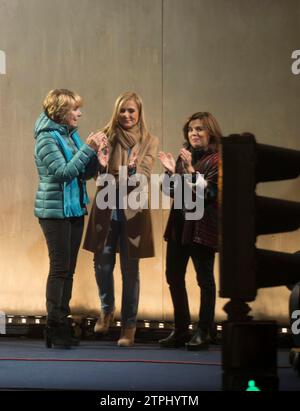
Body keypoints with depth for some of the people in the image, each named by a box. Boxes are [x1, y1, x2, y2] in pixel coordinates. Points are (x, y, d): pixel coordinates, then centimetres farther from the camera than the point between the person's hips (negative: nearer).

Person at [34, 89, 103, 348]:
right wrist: (87, 149, -20)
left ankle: (62, 324, 13)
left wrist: (94, 153, -4)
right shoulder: (47, 137, -11)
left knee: (68, 269, 8)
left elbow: (85, 173, 12)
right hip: (55, 210, -7)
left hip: (75, 208, 7)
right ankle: (55, 327, -3)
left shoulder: (71, 134, 11)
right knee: (60, 267, -7)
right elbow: (63, 171, -19)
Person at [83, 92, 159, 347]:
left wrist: (133, 169, -30)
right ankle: (107, 309, 33)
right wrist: (102, 165, -20)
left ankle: (129, 326, 11)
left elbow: (144, 178, -8)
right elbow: (100, 175, 2)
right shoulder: (108, 137, 2)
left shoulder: (149, 142, 0)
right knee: (102, 264, 6)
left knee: (130, 270, 2)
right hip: (106, 209, 2)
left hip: (132, 211, -1)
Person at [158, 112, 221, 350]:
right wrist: (171, 171, 0)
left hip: (202, 226, -8)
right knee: (174, 276, 10)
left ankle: (205, 332, 6)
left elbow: (207, 192, -18)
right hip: (179, 223, 8)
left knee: (204, 279, -1)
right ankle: (181, 330, 20)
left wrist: (190, 170, -24)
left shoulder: (216, 160, -8)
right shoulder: (185, 156, 13)